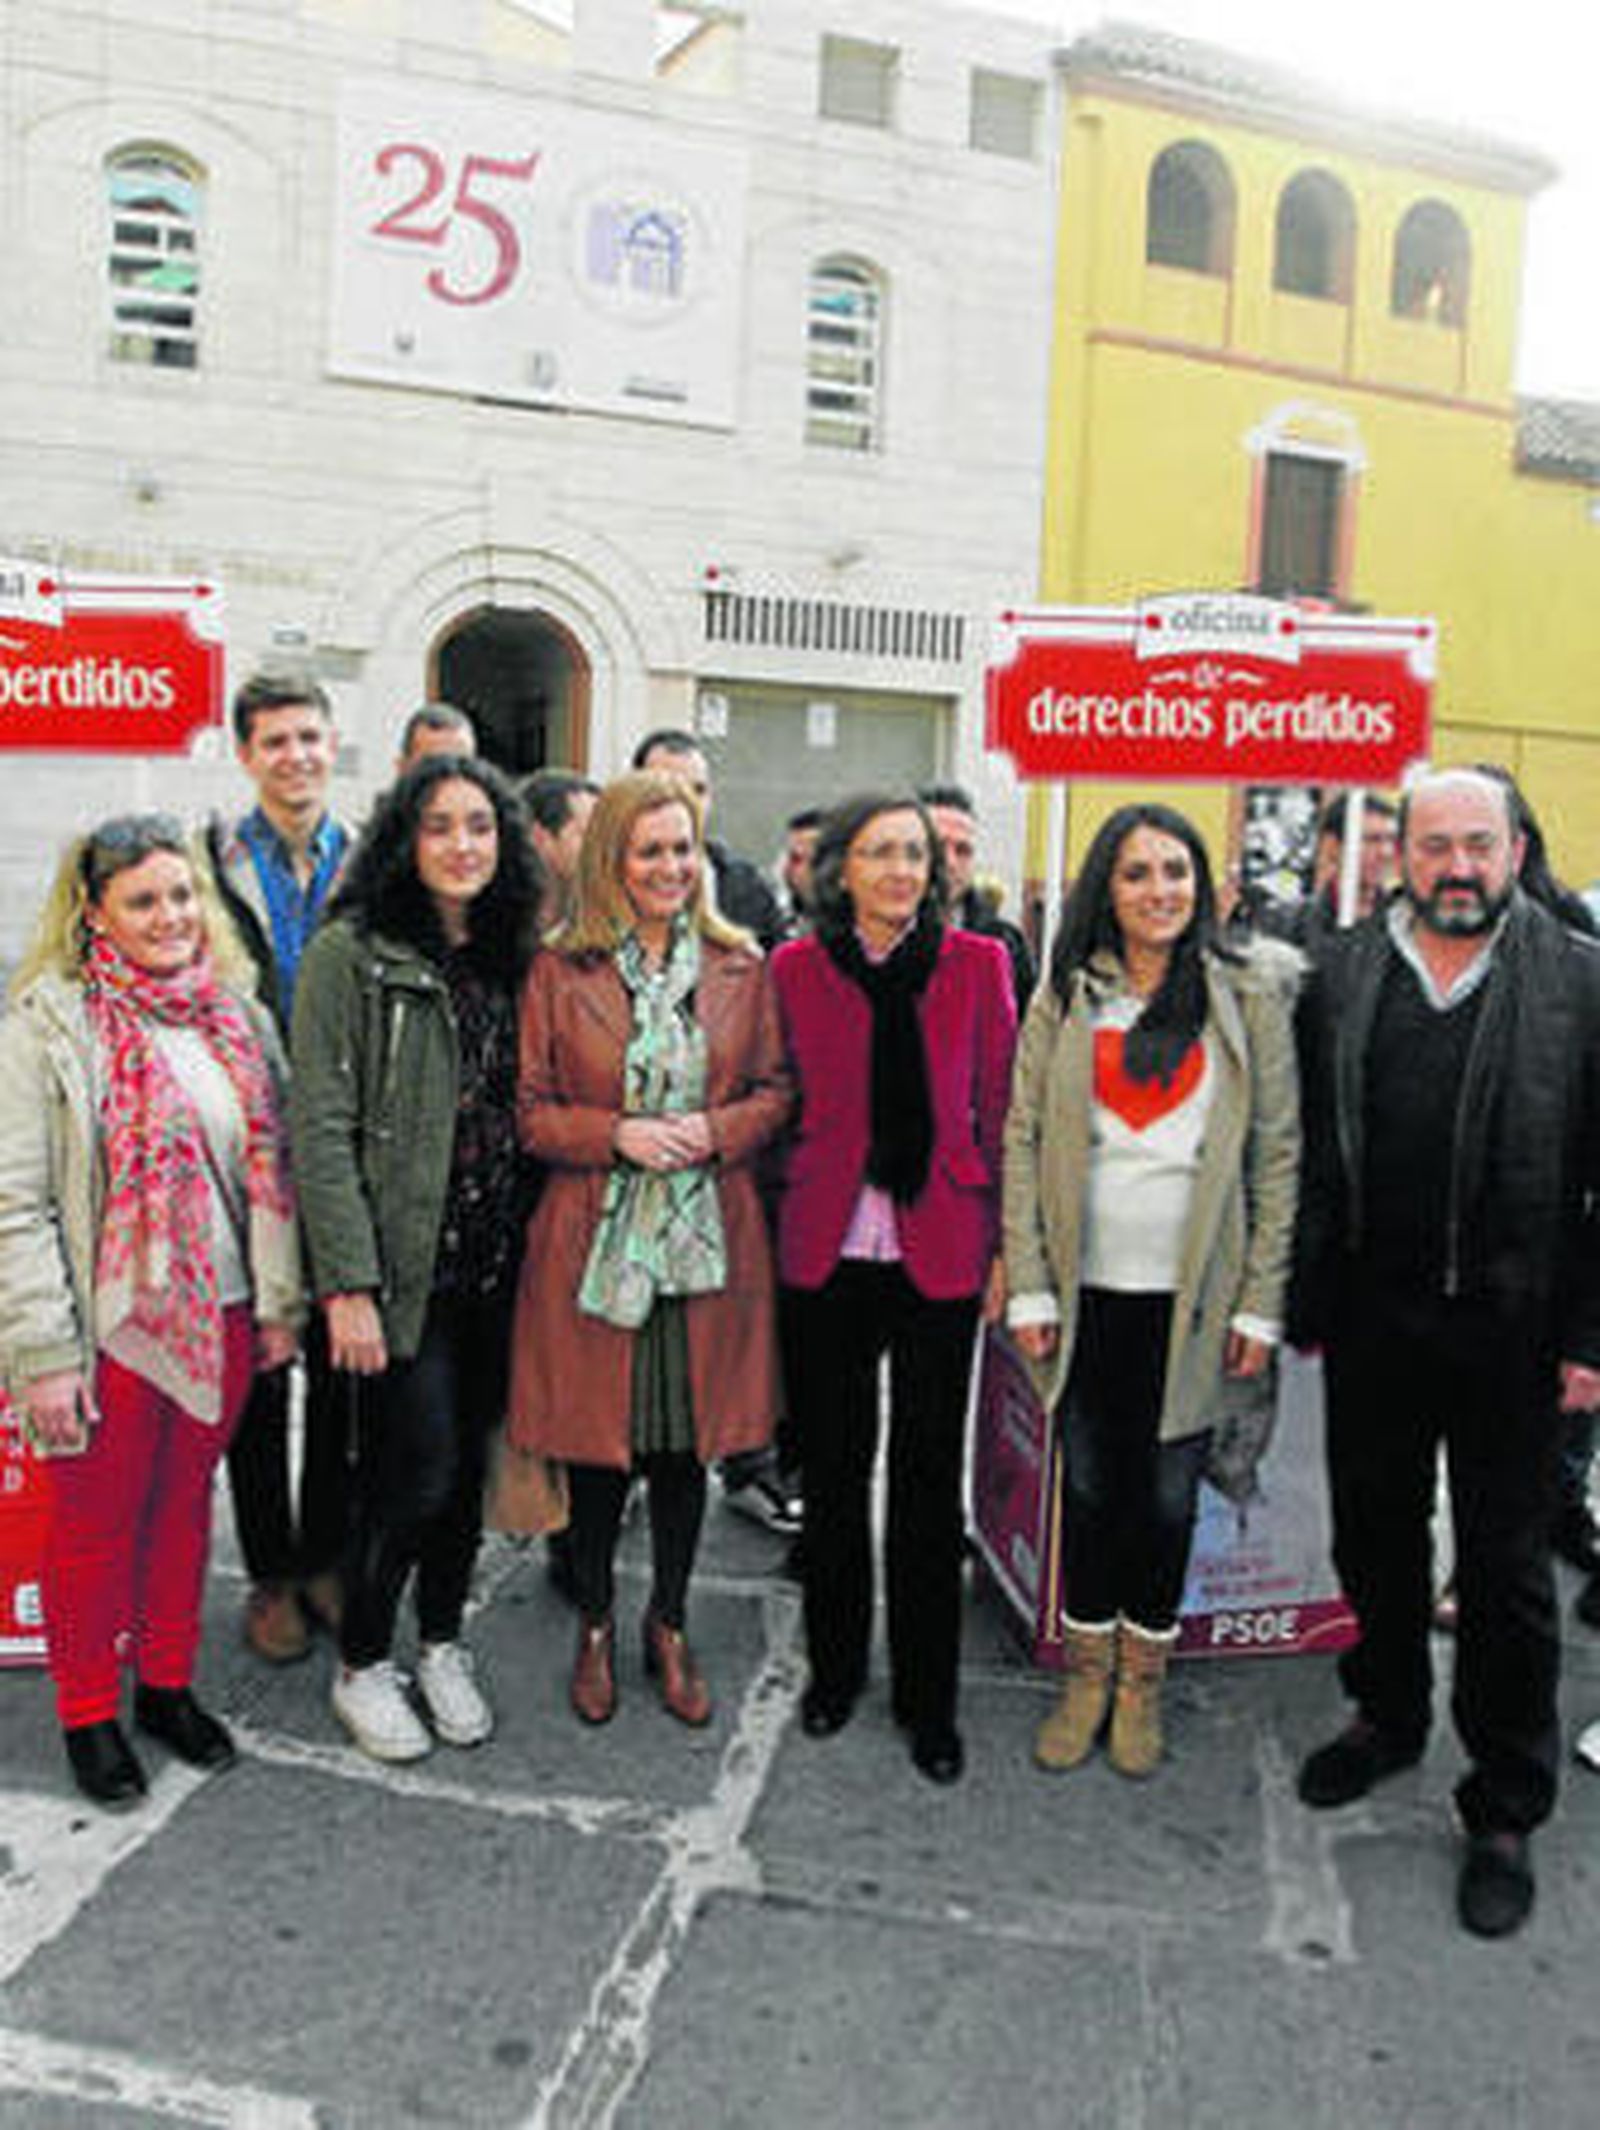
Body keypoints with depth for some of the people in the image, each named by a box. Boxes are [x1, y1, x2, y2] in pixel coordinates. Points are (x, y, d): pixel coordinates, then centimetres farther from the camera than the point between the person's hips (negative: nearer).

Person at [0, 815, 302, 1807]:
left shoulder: (237, 1014, 5)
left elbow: (274, 1166, 10)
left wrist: (281, 1302, 7)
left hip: (221, 1317, 5)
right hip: (114, 1324, -4)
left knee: (187, 1502, 18)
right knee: (98, 1521, 11)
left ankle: (169, 1684, 37)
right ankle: (89, 1714, 31)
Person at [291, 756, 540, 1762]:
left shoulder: (510, 957, 10)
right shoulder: (350, 955, -7)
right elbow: (323, 1131, -12)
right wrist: (347, 1282, -17)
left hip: (496, 1265, 5)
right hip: (405, 1266, -5)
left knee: (469, 1463, 13)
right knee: (415, 1473, -3)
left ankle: (443, 1642, 34)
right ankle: (363, 1665, 21)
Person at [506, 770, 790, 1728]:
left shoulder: (742, 967, 5)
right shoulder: (559, 972, -2)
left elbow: (778, 1089, 9)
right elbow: (530, 1110, 0)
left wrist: (718, 1129, -10)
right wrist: (618, 1134, -16)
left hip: (708, 1242, 2)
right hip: (593, 1241, -1)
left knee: (687, 1442, 11)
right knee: (597, 1442, 9)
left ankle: (671, 1623, 31)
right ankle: (596, 1624, 30)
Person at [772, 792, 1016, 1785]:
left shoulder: (978, 964, 0)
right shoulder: (795, 968, 1)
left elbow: (999, 1110, 2)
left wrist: (1001, 1243, -1)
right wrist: (779, 1226, 1)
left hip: (939, 1253, 0)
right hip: (827, 1249, 1)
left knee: (932, 1476, 7)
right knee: (834, 1464, 12)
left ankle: (928, 1697, 22)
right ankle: (835, 1666, 31)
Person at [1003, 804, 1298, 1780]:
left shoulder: (1250, 994, 1)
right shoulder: (1066, 994, 4)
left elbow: (1277, 1152, 1)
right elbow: (1023, 1139, 2)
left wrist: (1261, 1299, -3)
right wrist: (1029, 1286, -4)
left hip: (1191, 1294, -1)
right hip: (1088, 1290, 1)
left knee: (1170, 1494, 8)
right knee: (1090, 1486, 10)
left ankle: (1144, 1681, 28)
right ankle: (1087, 1674, 29)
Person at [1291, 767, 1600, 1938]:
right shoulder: (1343, 977, 3)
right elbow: (1308, 1157, 4)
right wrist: (1306, 1304, 2)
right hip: (1373, 1320, 3)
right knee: (1375, 1537, 17)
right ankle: (1387, 1716, 41)